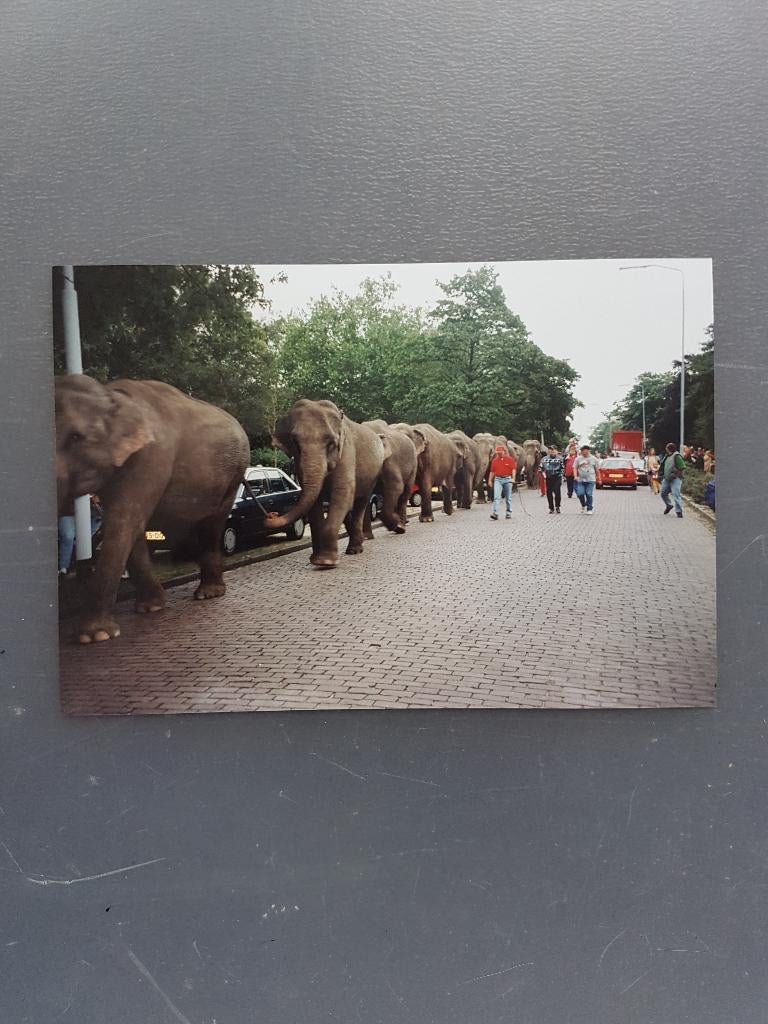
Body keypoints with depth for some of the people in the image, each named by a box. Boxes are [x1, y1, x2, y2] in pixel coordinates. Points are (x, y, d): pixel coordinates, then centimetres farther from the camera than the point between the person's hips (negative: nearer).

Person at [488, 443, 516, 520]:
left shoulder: (510, 459, 0)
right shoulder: (495, 460, 9)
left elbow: (514, 469, -6)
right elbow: (492, 471, 13)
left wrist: (513, 478, -18)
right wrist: (490, 480, 10)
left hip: (507, 479, -2)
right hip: (498, 479, 2)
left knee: (508, 498, 8)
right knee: (496, 497, -11)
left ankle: (509, 513, 18)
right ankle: (495, 513, -17)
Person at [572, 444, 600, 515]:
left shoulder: (593, 459, 7)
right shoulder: (578, 459, 5)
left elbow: (596, 469, 14)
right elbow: (575, 468, 5)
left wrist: (597, 477, 15)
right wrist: (575, 476, -10)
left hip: (590, 480, -1)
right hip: (580, 480, 1)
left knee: (589, 494, -4)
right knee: (580, 494, -7)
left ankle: (589, 509, 7)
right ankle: (583, 505, 20)